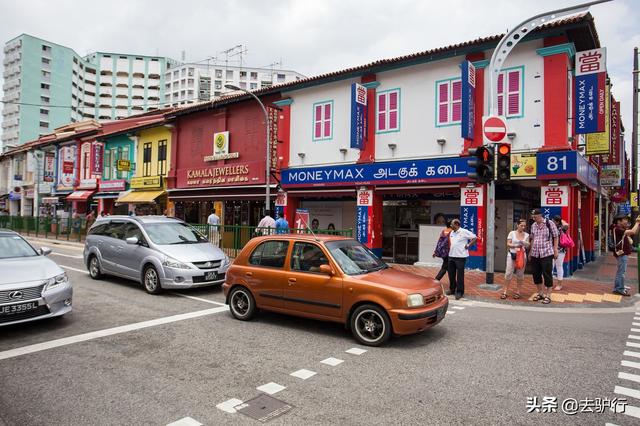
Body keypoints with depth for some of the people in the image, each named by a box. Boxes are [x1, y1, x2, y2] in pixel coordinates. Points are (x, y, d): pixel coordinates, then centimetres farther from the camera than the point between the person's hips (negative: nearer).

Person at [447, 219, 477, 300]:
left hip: (460, 256, -7)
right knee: (451, 274, 13)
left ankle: (459, 292, 4)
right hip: (451, 256, 8)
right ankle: (452, 289, 27)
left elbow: (475, 238, -9)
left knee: (460, 275, -3)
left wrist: (468, 245, -11)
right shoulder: (451, 233, 13)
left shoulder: (464, 232, -10)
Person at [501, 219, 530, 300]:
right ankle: (505, 292, 1)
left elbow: (527, 246, 5)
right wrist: (515, 245, -19)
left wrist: (524, 244, -16)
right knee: (508, 273, -4)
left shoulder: (526, 235, 6)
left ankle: (517, 292, 15)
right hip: (512, 254, -2)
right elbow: (508, 244, -2)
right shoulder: (512, 233, 0)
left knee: (520, 274, 5)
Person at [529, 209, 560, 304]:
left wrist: (555, 250, -6)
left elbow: (555, 237, -2)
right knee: (536, 274, 10)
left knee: (547, 274, -1)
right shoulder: (533, 225, 9)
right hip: (535, 254, 6)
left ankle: (548, 296, 9)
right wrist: (530, 252, 17)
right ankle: (540, 293, 25)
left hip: (546, 254, -6)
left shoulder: (549, 224, -6)